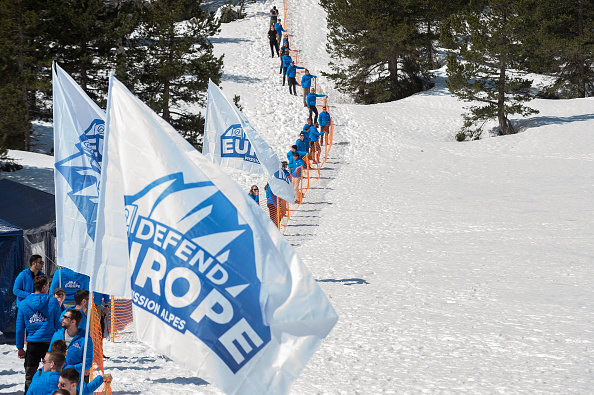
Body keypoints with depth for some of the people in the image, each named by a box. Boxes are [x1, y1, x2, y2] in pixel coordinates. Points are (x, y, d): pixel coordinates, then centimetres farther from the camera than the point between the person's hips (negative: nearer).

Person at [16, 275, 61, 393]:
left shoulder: (23, 304, 0)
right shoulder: (53, 302, -5)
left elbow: (19, 328, 2)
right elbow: (59, 325, -2)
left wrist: (20, 348, 9)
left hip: (32, 344, 1)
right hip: (49, 343, -1)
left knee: (29, 378, 9)